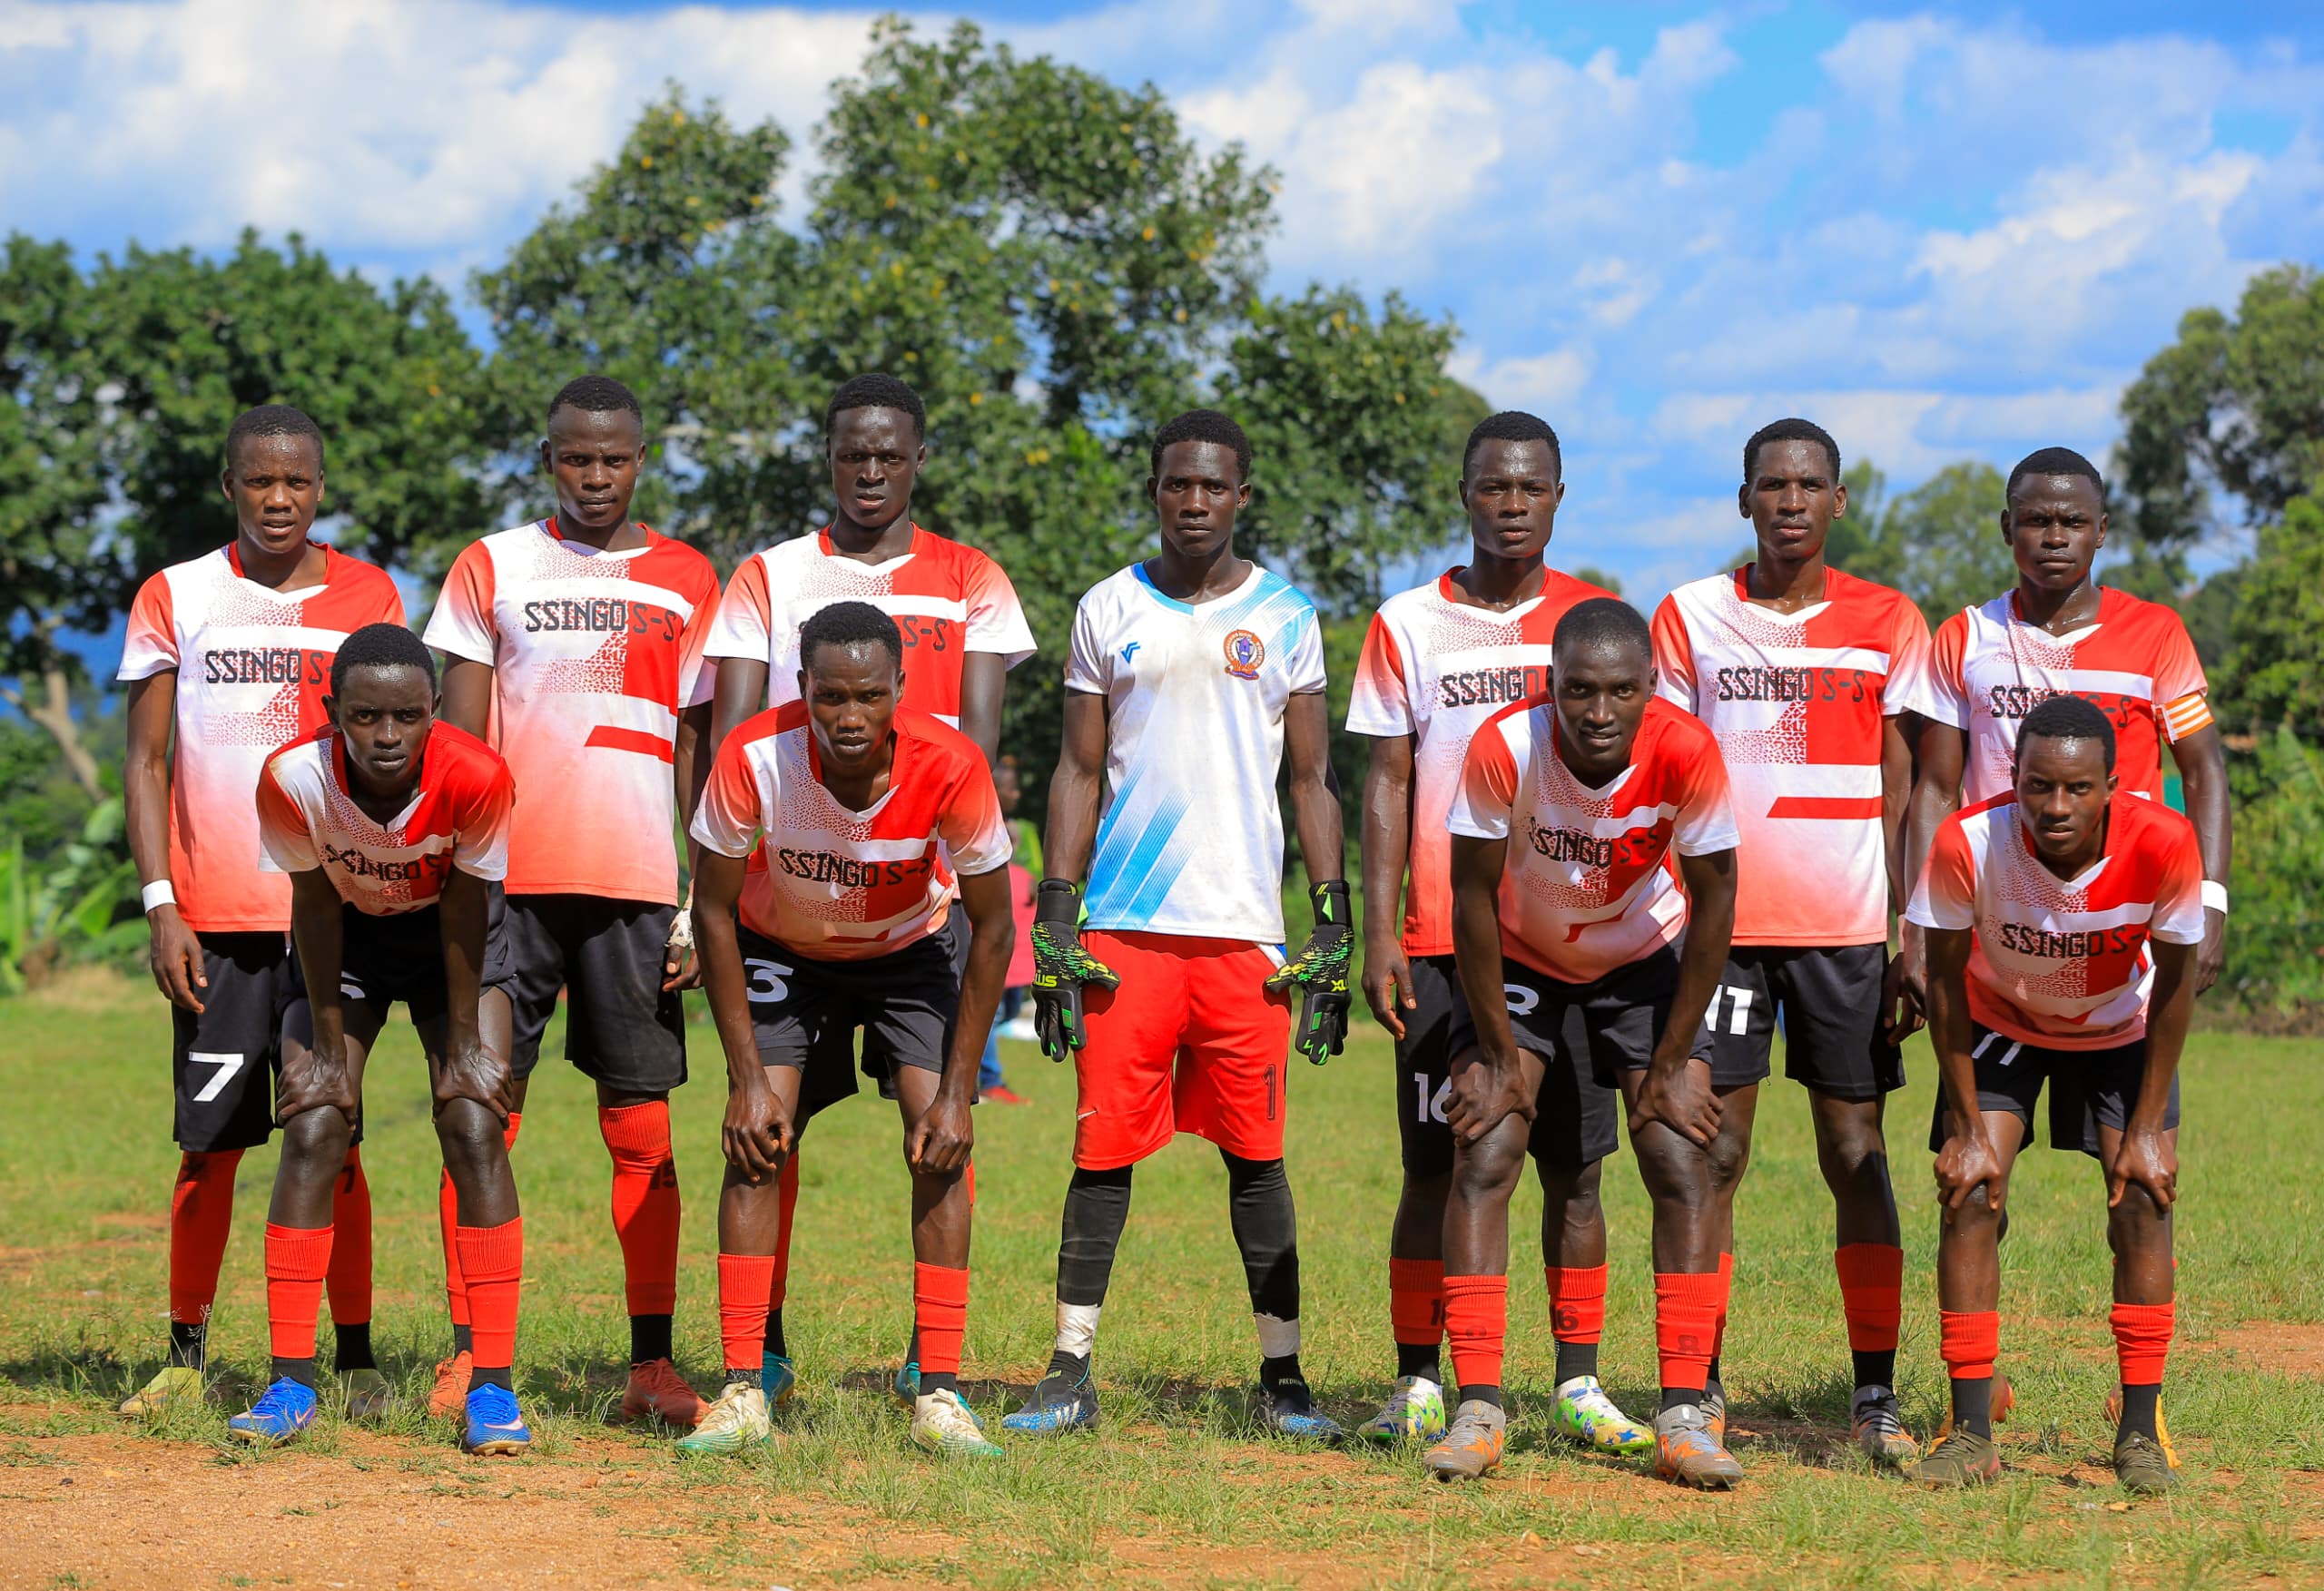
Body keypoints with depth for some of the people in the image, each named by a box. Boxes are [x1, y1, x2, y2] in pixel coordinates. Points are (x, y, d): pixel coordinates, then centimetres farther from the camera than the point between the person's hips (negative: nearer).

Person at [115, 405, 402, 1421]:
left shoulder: (368, 597, 7)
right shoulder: (175, 597, 5)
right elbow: (147, 760, 5)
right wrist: (161, 906, -4)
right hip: (216, 916, 0)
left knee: (332, 1142, 1)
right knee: (212, 1144, 0)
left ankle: (354, 1360, 6)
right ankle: (186, 1356, 10)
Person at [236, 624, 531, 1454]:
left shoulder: (478, 778, -33)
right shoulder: (294, 778, -31)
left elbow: (466, 910, -20)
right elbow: (315, 905, -17)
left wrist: (463, 1045, -13)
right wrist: (328, 1043, -11)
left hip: (451, 936, -1)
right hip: (347, 935, 1)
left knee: (474, 1127, -14)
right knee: (313, 1130, -11)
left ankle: (493, 1387, -9)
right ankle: (291, 1385, -2)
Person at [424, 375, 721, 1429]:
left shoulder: (686, 581, 10)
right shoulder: (490, 567, 8)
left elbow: (698, 750, 9)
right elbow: (459, 736, 5)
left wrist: (700, 900, 2)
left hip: (637, 883, 1)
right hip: (510, 878, 0)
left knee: (643, 1131, 0)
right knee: (484, 1115, -2)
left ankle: (652, 1364, 2)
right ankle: (467, 1355, 2)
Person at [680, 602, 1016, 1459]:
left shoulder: (950, 766, -32)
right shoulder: (754, 757, -33)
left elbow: (991, 928, -18)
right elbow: (716, 911, -17)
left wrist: (956, 1092, -20)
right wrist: (747, 1076, -20)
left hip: (909, 949, 0)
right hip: (782, 950, 0)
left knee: (943, 1148, -15)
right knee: (757, 1142, -14)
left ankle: (939, 1397, -11)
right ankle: (743, 1393, -10)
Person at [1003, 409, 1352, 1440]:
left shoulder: (1285, 618, 8)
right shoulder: (1109, 612, 8)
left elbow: (1312, 783, 9)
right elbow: (1078, 775, 10)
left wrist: (1333, 929, 1)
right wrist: (1055, 925, 1)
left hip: (1245, 928, 0)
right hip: (1124, 925, 0)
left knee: (1256, 1153, 2)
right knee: (1103, 1149, 0)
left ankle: (1282, 1373, 8)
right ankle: (1071, 1373, 5)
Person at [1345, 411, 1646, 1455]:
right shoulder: (1409, 624, 5)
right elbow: (1387, 784, 5)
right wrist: (1379, 931, -3)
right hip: (1444, 938, -1)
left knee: (1575, 1166, 2)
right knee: (1435, 1166, 0)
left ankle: (1578, 1388, 8)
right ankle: (1419, 1388, 7)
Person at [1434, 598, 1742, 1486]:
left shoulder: (1686, 755, -29)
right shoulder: (1505, 748, -31)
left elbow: (1712, 903, -16)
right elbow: (1473, 897, -19)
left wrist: (1671, 1064, -13)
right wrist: (1500, 1054, -15)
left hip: (1643, 958, 1)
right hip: (1519, 958, 0)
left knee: (1685, 1168, -10)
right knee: (1483, 1159, -13)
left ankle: (1684, 1414, -6)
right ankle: (1477, 1410, -9)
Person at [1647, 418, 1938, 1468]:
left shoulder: (1886, 623, 6)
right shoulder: (1690, 618, 6)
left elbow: (1902, 794, 7)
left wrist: (1914, 938, 0)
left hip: (1849, 927, 0)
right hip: (1721, 923, 0)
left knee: (1858, 1156, 0)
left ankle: (1876, 1398, 4)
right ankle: (1699, 1390, 4)